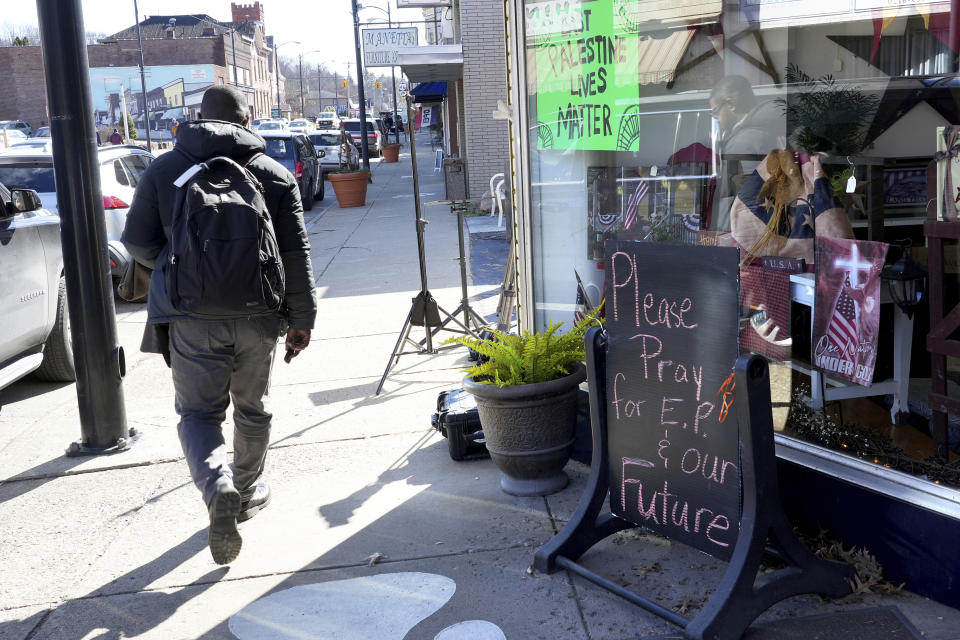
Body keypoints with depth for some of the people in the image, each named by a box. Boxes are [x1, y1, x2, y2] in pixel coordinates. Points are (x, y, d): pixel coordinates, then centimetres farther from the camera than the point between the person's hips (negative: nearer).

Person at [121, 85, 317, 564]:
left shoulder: (164, 169, 4)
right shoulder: (274, 174, 5)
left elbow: (137, 242, 4)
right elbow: (296, 254, 1)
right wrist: (301, 318, 4)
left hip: (190, 315, -1)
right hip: (257, 314, 2)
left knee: (198, 413, 5)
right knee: (252, 409, 19)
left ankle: (218, 488, -20)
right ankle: (249, 492, 33)